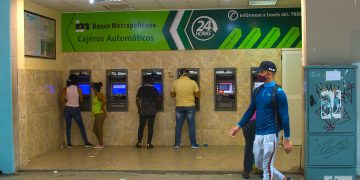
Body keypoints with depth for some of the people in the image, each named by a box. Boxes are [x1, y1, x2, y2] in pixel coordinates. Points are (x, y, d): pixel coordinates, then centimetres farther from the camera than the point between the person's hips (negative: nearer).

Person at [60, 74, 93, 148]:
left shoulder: (65, 89, -3)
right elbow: (81, 100, -2)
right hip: (76, 109, -1)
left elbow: (62, 100, -7)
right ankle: (86, 142, 11)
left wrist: (67, 103, 12)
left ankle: (69, 144, 10)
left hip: (67, 109, 2)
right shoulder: (78, 89, -7)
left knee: (68, 127, 9)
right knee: (81, 126, 8)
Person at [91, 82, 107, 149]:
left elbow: (104, 101, -31)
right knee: (94, 129, 15)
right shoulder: (97, 95, 15)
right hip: (98, 115, 10)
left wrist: (101, 108, -20)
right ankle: (101, 143, 20)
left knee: (99, 129, -4)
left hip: (100, 114, -10)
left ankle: (101, 144, 2)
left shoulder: (99, 95, -15)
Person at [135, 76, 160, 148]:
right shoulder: (154, 89, -2)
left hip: (143, 110, 1)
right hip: (152, 111, -1)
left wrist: (139, 109, 11)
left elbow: (137, 100, 1)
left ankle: (139, 143, 7)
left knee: (141, 127, 8)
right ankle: (149, 143, 2)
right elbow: (158, 100, 2)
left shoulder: (141, 89, 1)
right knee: (150, 127, 2)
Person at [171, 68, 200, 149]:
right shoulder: (193, 82, -8)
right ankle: (193, 144, 8)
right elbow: (198, 95, -4)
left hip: (179, 106, 2)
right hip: (190, 106, -2)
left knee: (178, 126, 8)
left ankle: (177, 144, 12)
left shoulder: (175, 82, -3)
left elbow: (172, 94, 7)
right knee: (191, 126, 5)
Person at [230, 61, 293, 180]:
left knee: (267, 167, 0)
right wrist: (239, 126, 13)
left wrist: (287, 139, -14)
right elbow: (250, 111, 16)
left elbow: (284, 116, -12)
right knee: (259, 164, 18)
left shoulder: (278, 92, -12)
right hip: (258, 134, 7)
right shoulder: (257, 91, 8)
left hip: (271, 134, -7)